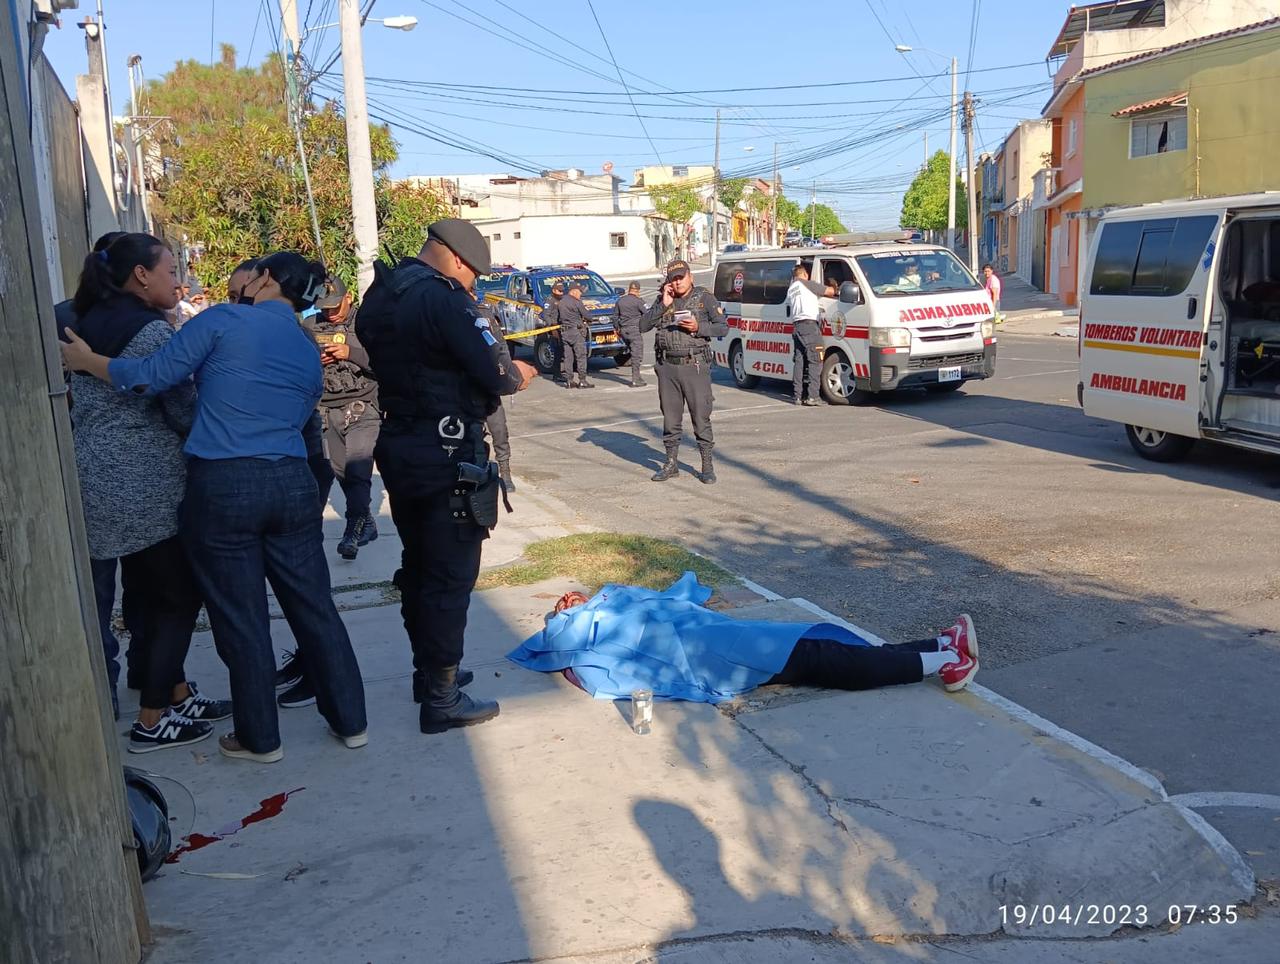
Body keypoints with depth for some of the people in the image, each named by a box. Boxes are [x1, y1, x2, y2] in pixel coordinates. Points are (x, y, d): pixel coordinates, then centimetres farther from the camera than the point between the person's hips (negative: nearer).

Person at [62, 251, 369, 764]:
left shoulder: (224, 321, -3)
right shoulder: (311, 354, 14)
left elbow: (148, 378, -4)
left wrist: (84, 360, 12)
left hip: (222, 487, -5)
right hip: (291, 483, 5)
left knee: (241, 618, 7)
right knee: (314, 607, 13)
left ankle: (260, 738, 20)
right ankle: (350, 721, 22)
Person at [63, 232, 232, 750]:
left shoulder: (88, 323, 13)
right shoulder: (150, 330, -14)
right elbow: (185, 412, -16)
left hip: (101, 481, 9)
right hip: (145, 484, -9)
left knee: (150, 594, 16)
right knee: (180, 596, 2)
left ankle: (176, 696, 26)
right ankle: (152, 722, 8)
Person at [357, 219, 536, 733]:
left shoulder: (379, 297, 10)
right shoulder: (443, 298, -18)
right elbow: (495, 374, -21)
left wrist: (496, 363, 11)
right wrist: (518, 374, 2)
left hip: (399, 449, 9)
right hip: (447, 457, -9)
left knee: (418, 566, 19)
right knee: (450, 576, 0)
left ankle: (428, 671, 33)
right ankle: (442, 699, 8)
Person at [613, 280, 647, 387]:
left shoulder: (620, 300, 9)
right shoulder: (638, 301, -9)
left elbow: (615, 315, 16)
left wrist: (617, 328, 25)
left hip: (623, 330, 6)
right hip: (634, 330, -6)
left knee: (632, 352, 19)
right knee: (636, 354, -4)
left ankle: (636, 377, 20)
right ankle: (635, 380, -5)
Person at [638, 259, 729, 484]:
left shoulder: (704, 298, 2)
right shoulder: (662, 300, 11)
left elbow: (723, 328, 2)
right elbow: (643, 325, 2)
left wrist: (698, 327, -14)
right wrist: (663, 305, -7)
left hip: (695, 366, -3)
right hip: (667, 367, 3)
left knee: (701, 417, -2)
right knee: (670, 417, 10)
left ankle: (707, 466, 6)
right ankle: (671, 464, 21)